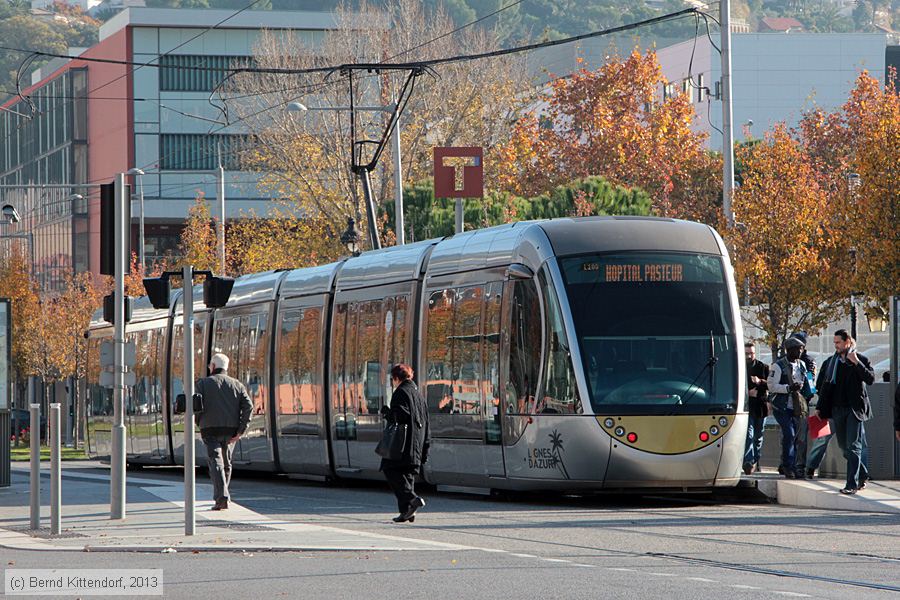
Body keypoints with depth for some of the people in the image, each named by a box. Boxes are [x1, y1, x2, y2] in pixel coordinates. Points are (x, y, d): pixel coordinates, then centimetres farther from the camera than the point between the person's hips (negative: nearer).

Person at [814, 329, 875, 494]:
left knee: (853, 447, -9)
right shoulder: (830, 362, 11)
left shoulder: (861, 360, -2)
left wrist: (856, 363, -22)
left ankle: (852, 484, -11)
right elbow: (824, 386, 17)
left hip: (855, 408, -6)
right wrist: (820, 408, 13)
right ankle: (862, 474, 29)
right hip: (837, 409, 6)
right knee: (844, 446, 11)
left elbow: (870, 379, -16)